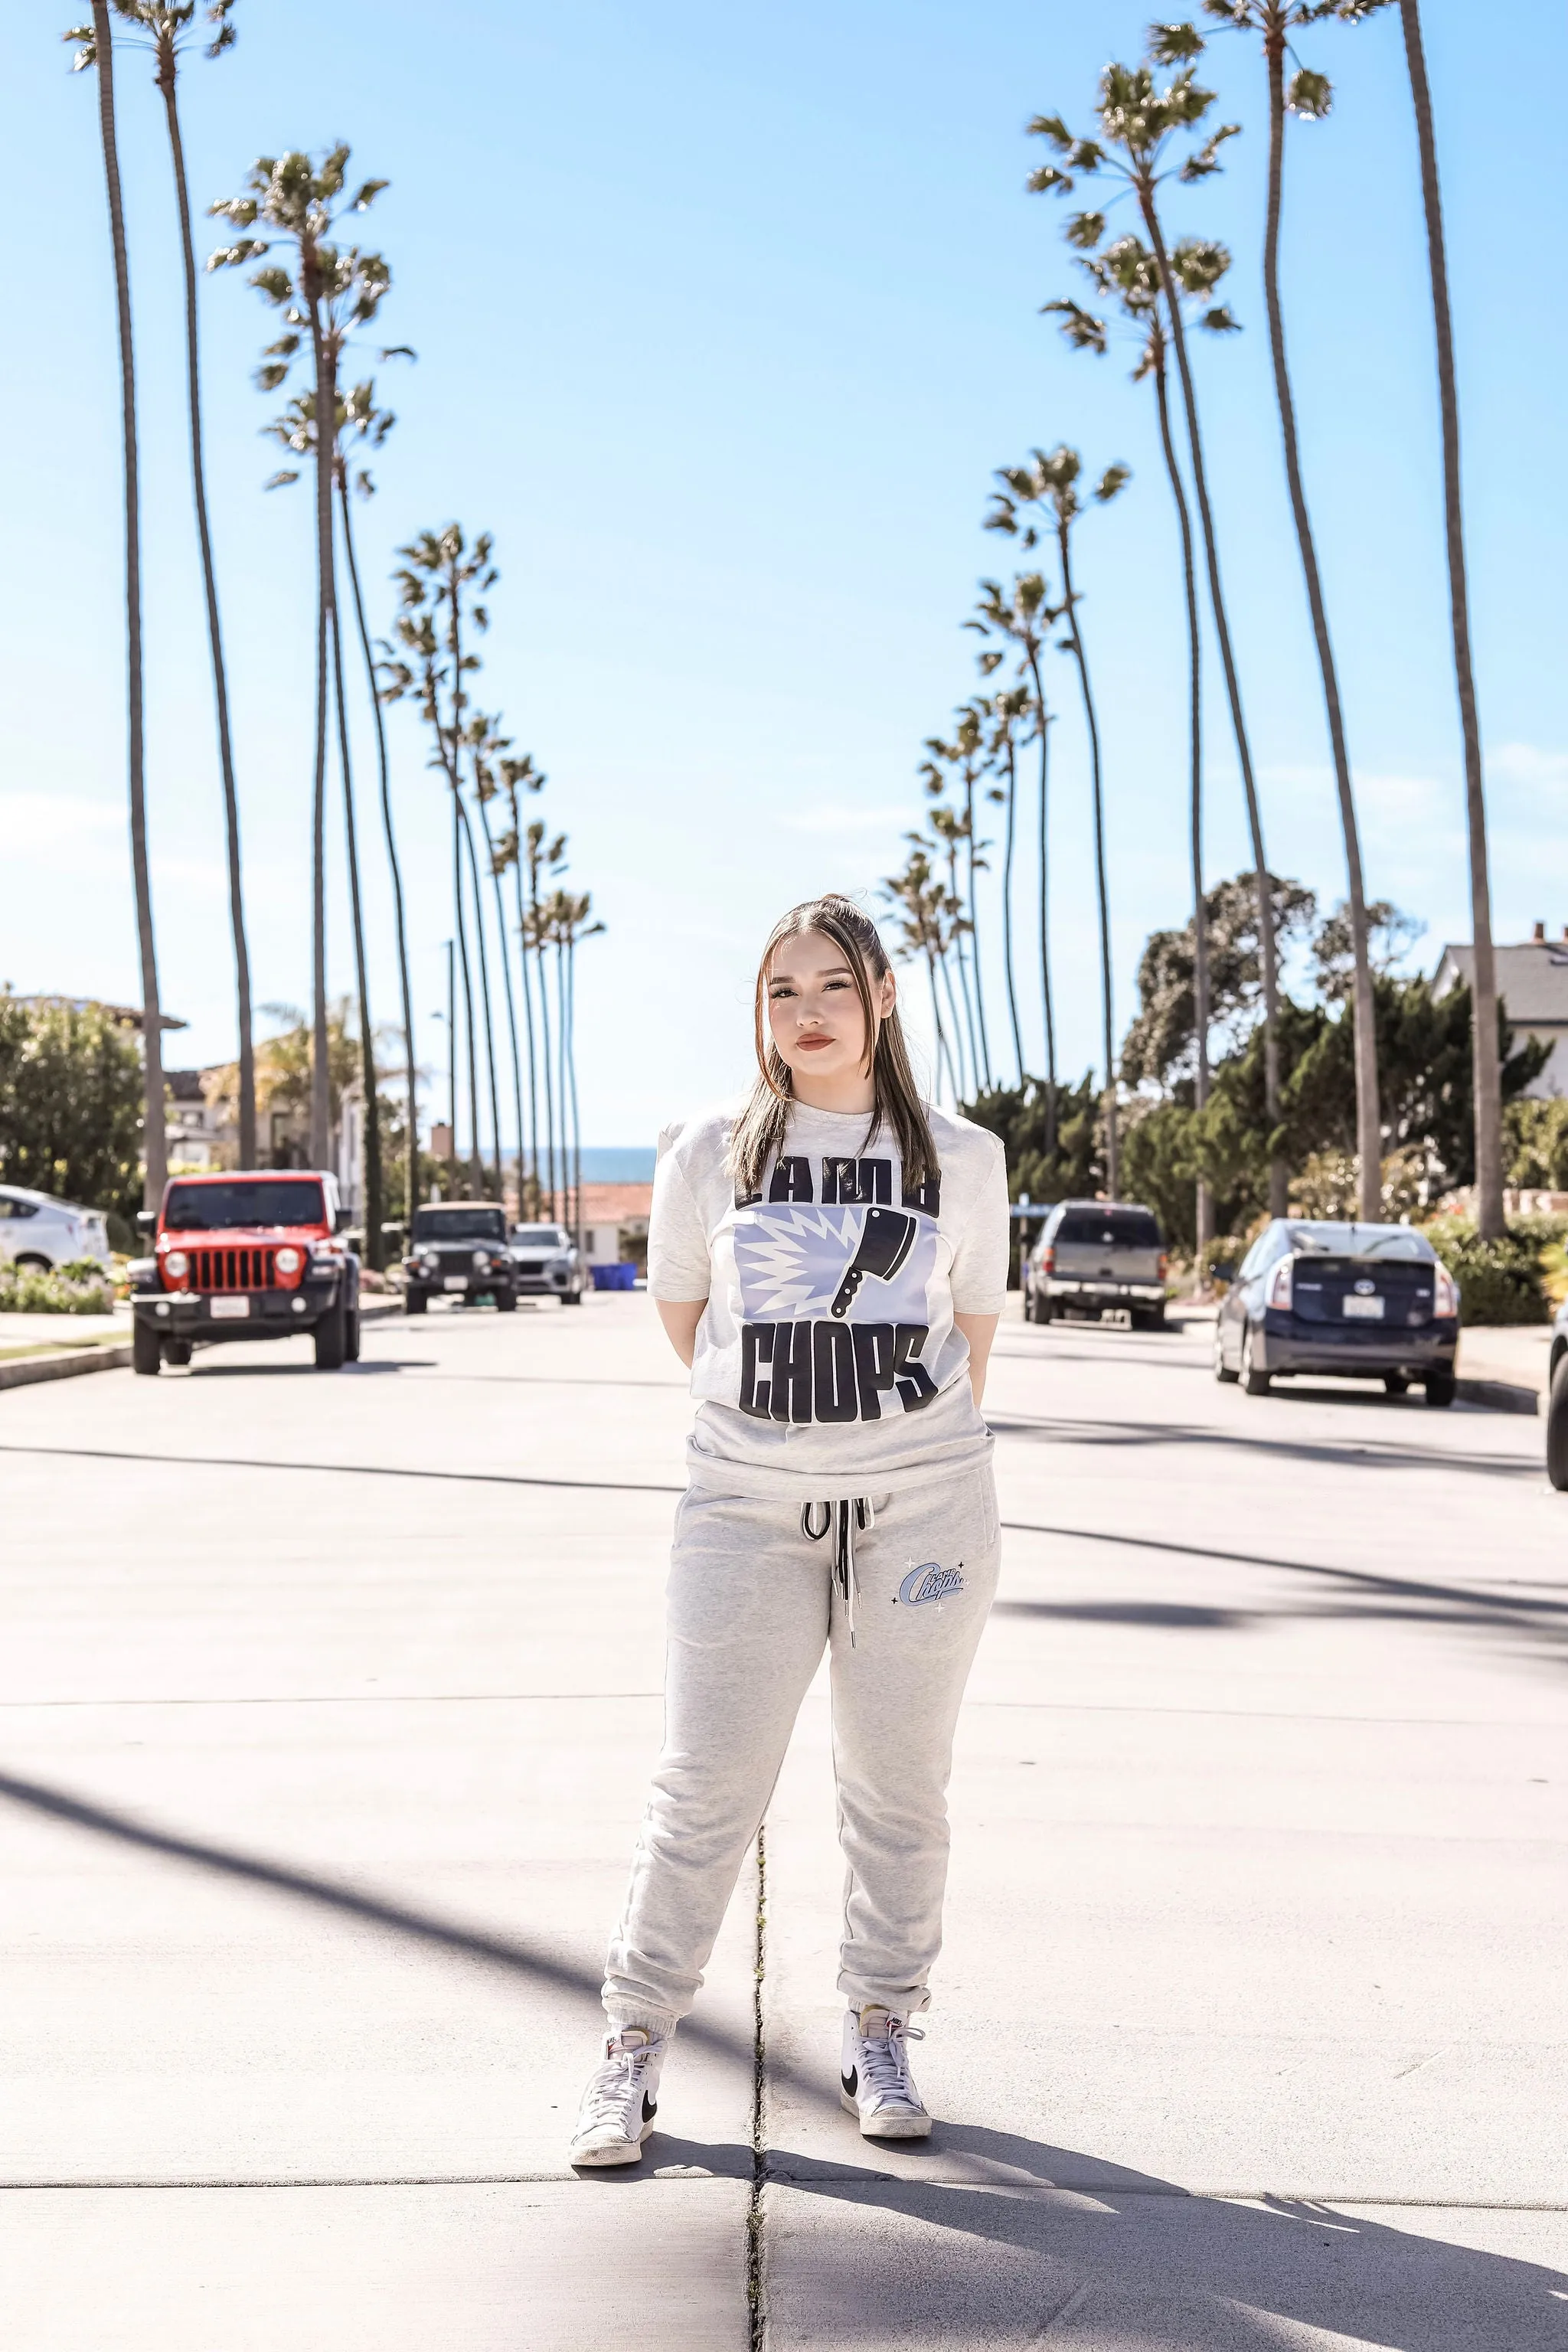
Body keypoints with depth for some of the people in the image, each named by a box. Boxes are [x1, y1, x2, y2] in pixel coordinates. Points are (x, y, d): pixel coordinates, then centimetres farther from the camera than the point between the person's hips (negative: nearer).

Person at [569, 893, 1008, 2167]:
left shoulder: (961, 1158, 5)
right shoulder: (709, 1155, 4)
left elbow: (972, 1333, 13)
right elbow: (681, 1311, 17)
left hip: (922, 1502, 1)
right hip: (748, 1506, 0)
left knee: (900, 1787, 7)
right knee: (706, 1788, -2)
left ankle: (882, 2033, 21)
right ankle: (635, 2044, 9)